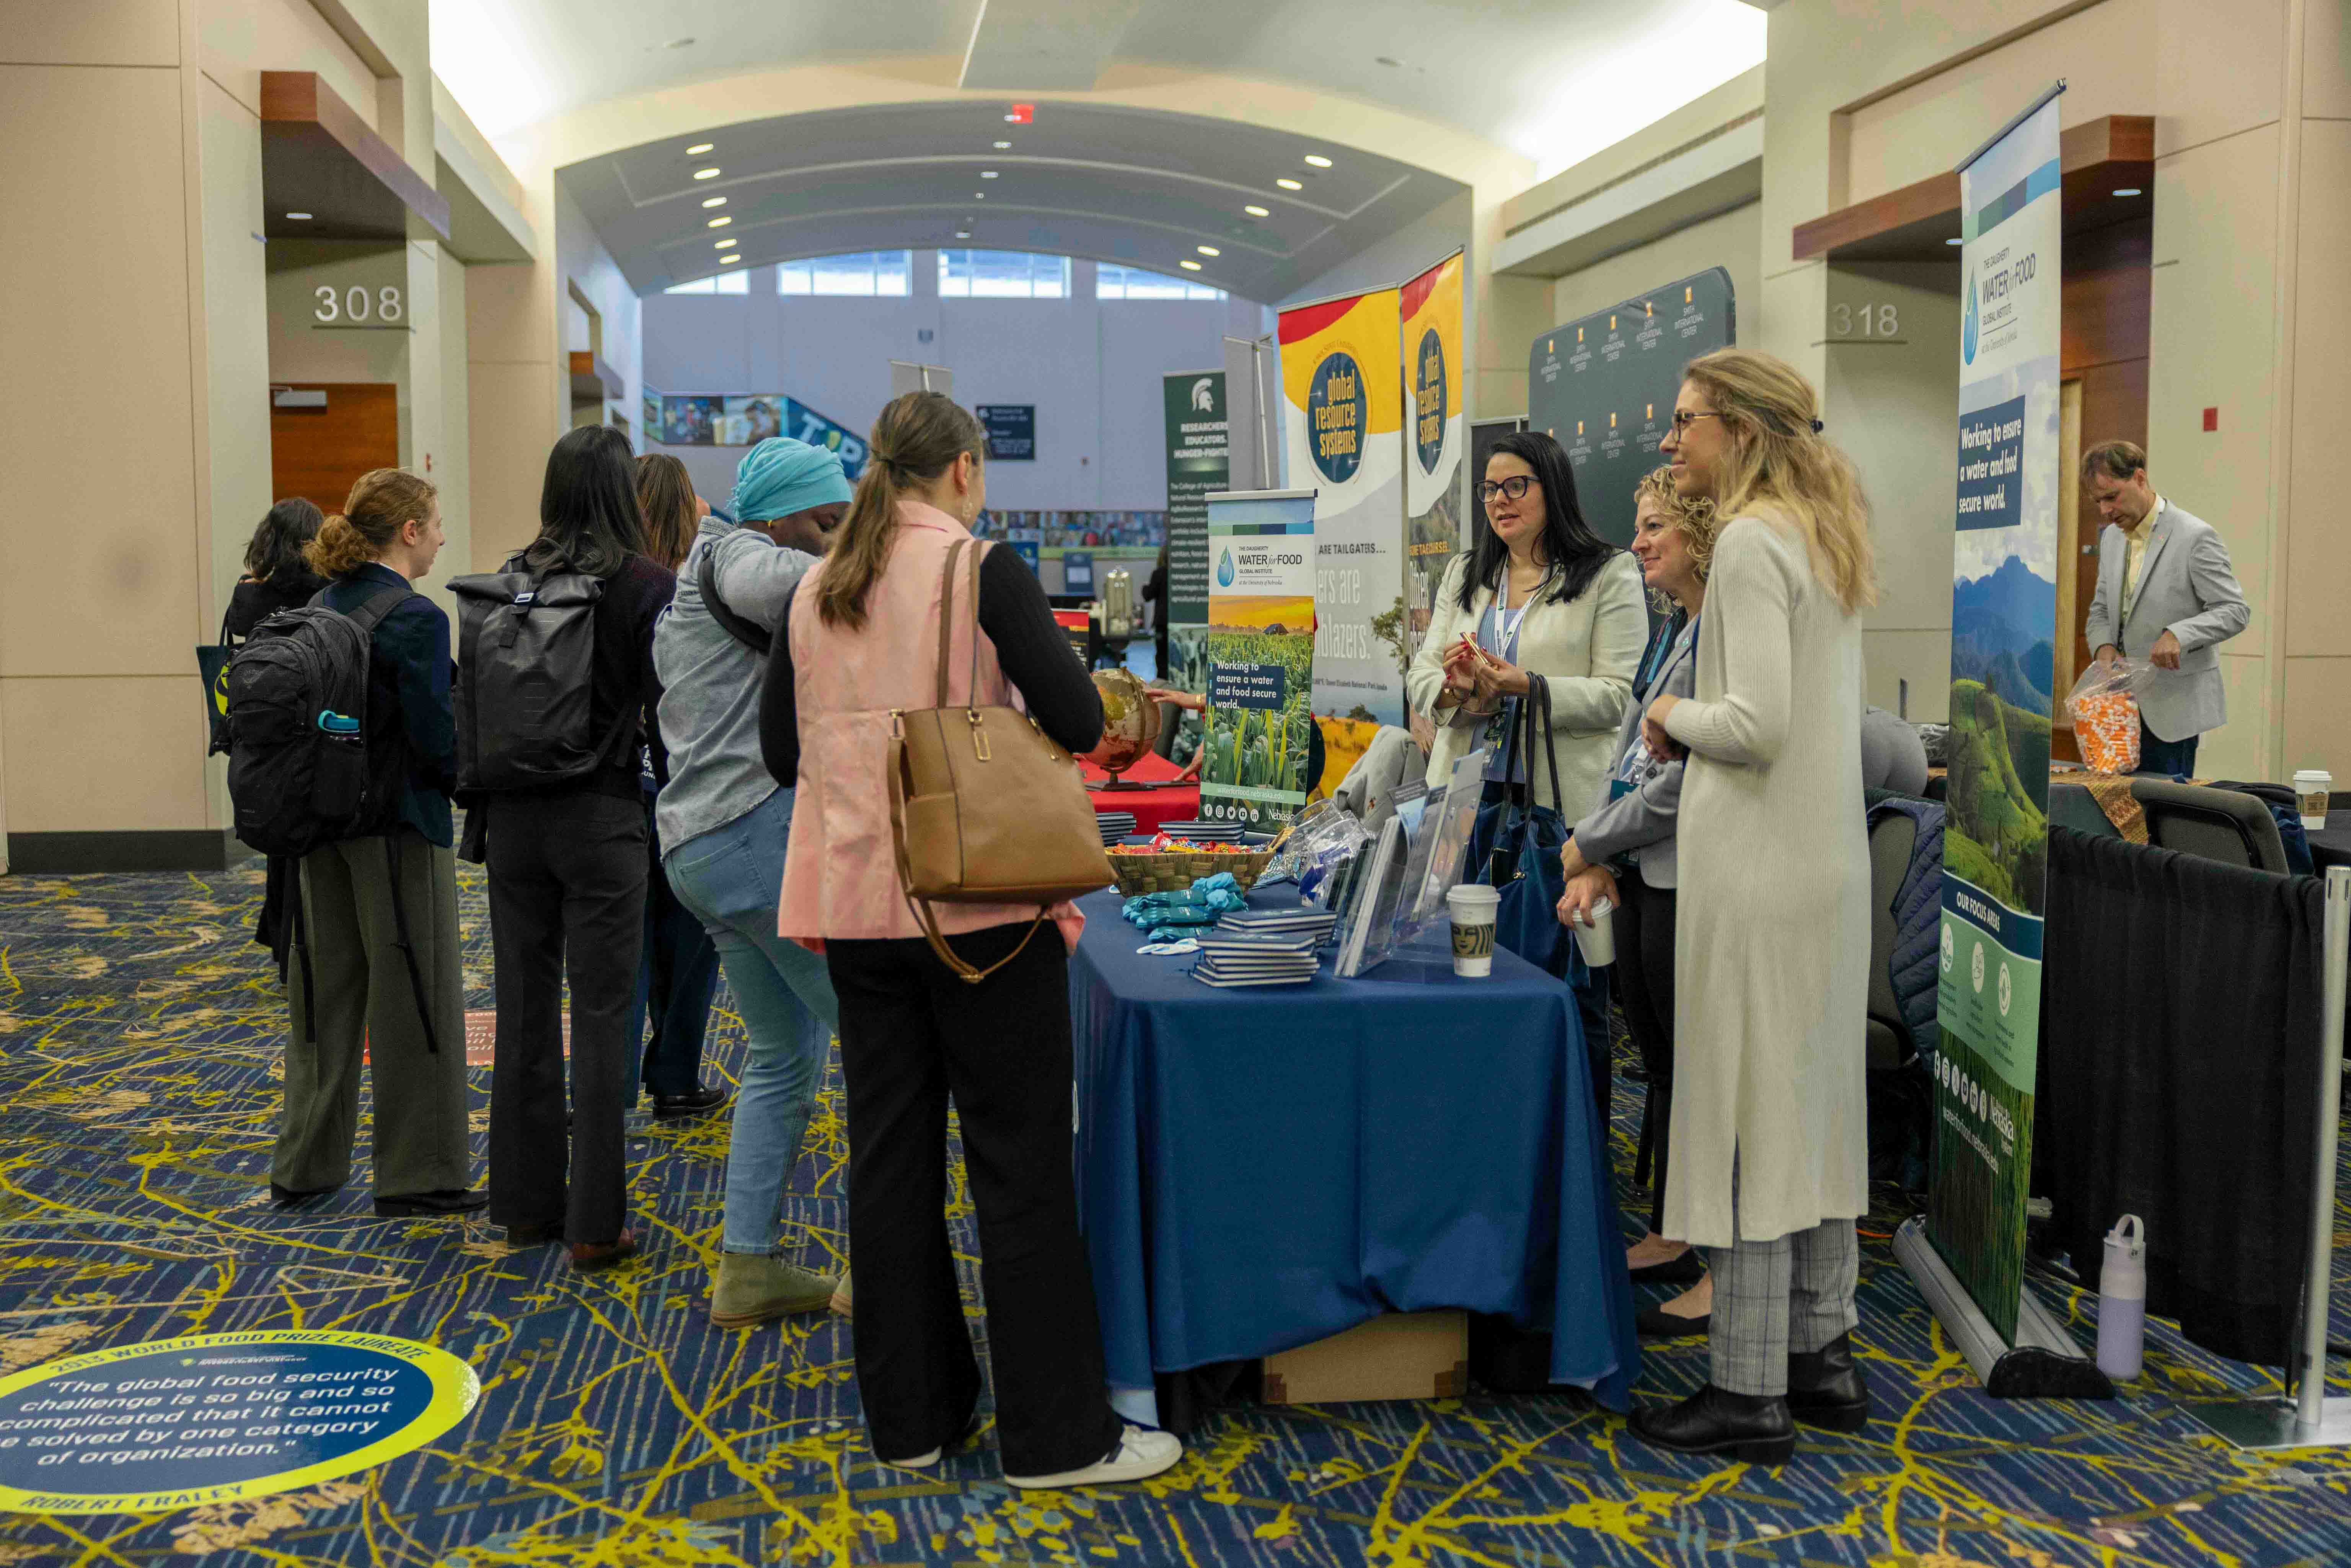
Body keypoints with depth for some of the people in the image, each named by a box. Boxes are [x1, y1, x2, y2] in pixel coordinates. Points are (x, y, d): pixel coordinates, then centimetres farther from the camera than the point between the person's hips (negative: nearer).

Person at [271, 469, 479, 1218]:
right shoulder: (414, 618, -16)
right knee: (414, 999, 2)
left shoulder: (321, 607, 8)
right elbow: (437, 738, -19)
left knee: (325, 991, 16)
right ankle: (418, 1174, 9)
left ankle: (306, 1162, 26)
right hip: (398, 825, -8)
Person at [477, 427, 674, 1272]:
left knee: (524, 1009, 13)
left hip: (515, 815, 4)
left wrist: (486, 797, 14)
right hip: (601, 816, -4)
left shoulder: (508, 583, 3)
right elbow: (668, 705, -11)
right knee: (599, 1016, 2)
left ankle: (527, 1202, 23)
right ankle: (595, 1223, 6)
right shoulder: (648, 586, -10)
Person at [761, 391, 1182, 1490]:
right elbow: (1078, 721, -10)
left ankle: (908, 1419, 22)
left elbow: (781, 750, 13)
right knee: (1019, 1164, 2)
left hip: (856, 905, 6)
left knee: (889, 1157, 12)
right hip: (979, 902, -5)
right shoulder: (984, 570, -9)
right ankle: (1056, 1434, 10)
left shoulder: (813, 593, 8)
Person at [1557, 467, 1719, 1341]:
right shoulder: (1674, 630, 16)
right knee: (1660, 1066, 17)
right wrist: (1598, 867, 6)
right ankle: (1668, 1238, 30)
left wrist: (1588, 843, -10)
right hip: (1644, 876, 10)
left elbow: (1687, 779, -21)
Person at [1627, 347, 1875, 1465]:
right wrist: (1690, 724, 14)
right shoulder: (1824, 536, 15)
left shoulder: (1751, 541, -15)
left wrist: (1674, 713, -6)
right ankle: (1823, 1357, 26)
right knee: (1815, 1102, 15)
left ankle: (1751, 1393, 6)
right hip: (1829, 856, 10)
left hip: (1758, 866, -10)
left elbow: (1757, 724, -23)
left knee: (1746, 1114, -3)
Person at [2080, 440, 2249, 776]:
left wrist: (2177, 635, -29)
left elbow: (2235, 611, -12)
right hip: (2124, 698, 7)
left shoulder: (2195, 537, -11)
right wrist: (2104, 645, -4)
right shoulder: (2112, 537, 12)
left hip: (2172, 707, -6)